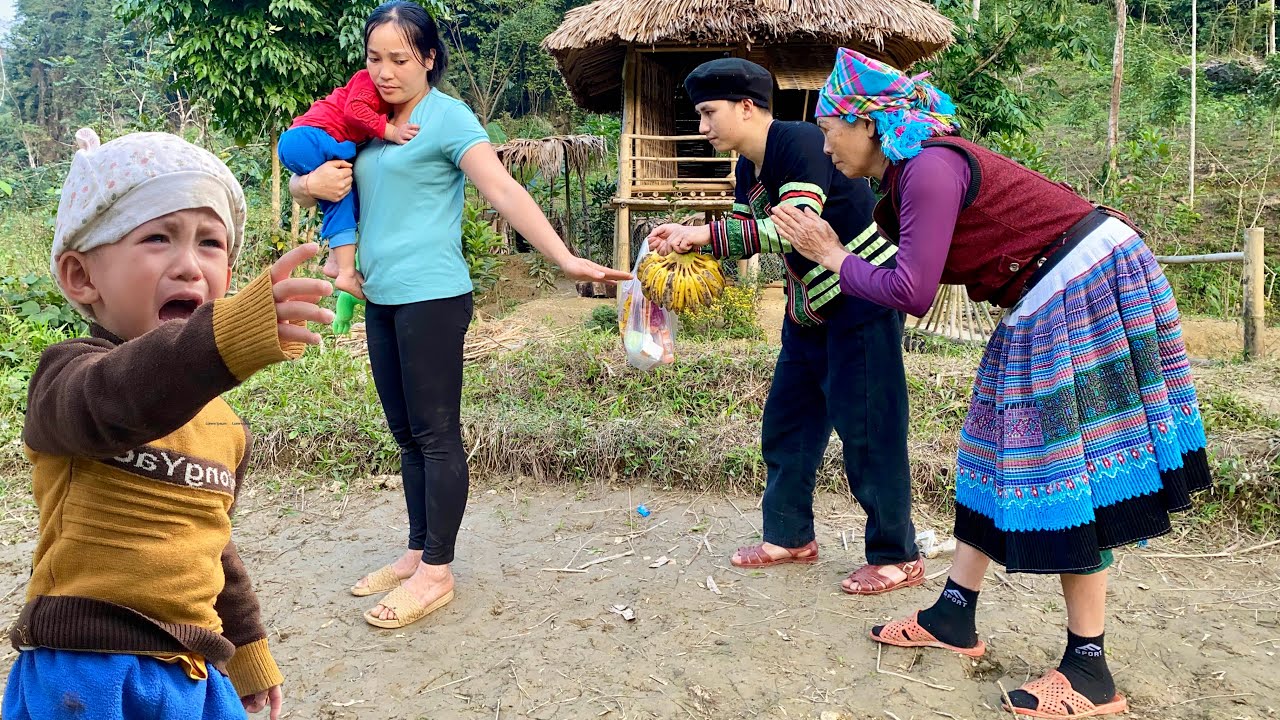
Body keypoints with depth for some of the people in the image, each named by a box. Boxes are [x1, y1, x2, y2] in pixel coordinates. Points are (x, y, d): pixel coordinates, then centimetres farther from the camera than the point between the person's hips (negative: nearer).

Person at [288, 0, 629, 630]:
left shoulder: (446, 117, -7)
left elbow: (503, 190, -18)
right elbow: (304, 184, 22)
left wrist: (565, 258, -30)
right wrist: (311, 184, -4)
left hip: (431, 298, -8)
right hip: (381, 300, 8)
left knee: (436, 435, -1)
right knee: (406, 434, 14)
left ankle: (437, 573, 9)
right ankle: (417, 553, 27)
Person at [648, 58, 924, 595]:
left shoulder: (799, 143, -21)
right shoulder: (748, 168, 6)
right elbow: (746, 237, 9)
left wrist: (707, 233, -31)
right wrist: (688, 238, -8)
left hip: (863, 296, -9)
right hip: (809, 304, 9)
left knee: (866, 427, -5)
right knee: (787, 420, 12)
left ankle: (897, 557, 9)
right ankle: (789, 535, 26)